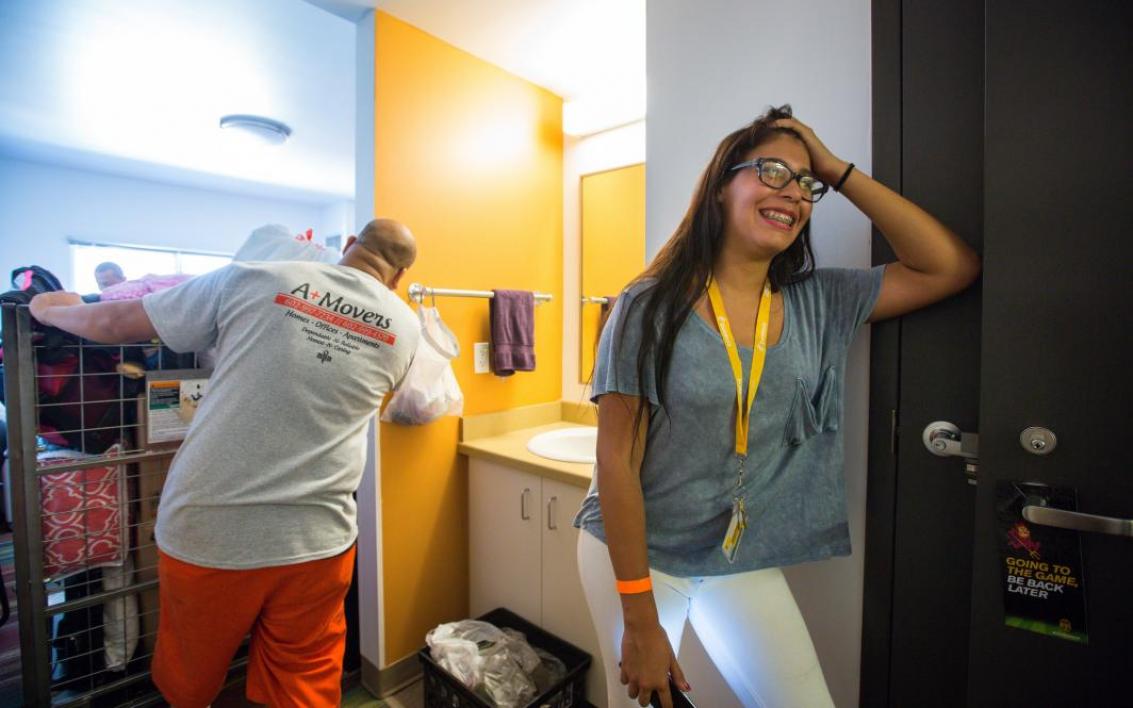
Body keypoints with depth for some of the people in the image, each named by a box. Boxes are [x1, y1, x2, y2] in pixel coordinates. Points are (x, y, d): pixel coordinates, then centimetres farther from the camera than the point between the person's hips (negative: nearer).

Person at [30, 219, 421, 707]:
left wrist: (54, 310, 28)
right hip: (316, 542, 1)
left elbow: (116, 323, 5)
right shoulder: (406, 328, 0)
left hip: (207, 530, 0)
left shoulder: (250, 279, -5)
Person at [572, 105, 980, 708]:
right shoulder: (651, 306, -16)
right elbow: (616, 461, -16)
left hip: (746, 564, 4)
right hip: (634, 552, -3)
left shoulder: (819, 304, -1)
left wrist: (839, 172, -7)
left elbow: (953, 267, -5)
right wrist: (639, 618, -14)